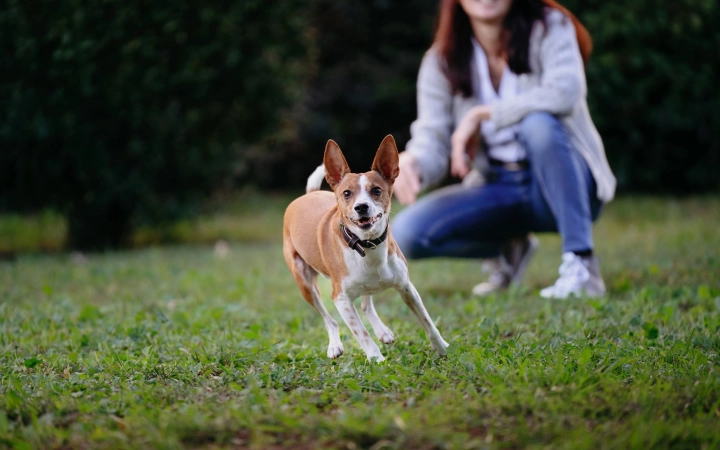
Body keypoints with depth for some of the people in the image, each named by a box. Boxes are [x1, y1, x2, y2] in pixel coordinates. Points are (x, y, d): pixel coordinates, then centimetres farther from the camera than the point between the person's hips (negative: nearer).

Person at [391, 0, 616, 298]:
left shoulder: (549, 28, -9)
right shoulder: (441, 62, -2)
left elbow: (565, 92, -29)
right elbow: (433, 141, -10)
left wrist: (481, 115, -22)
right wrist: (412, 163, -35)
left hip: (563, 182, -4)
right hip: (497, 189, 4)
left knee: (539, 122, -34)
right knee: (407, 233, -18)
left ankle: (581, 265, -28)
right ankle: (509, 249, 12)